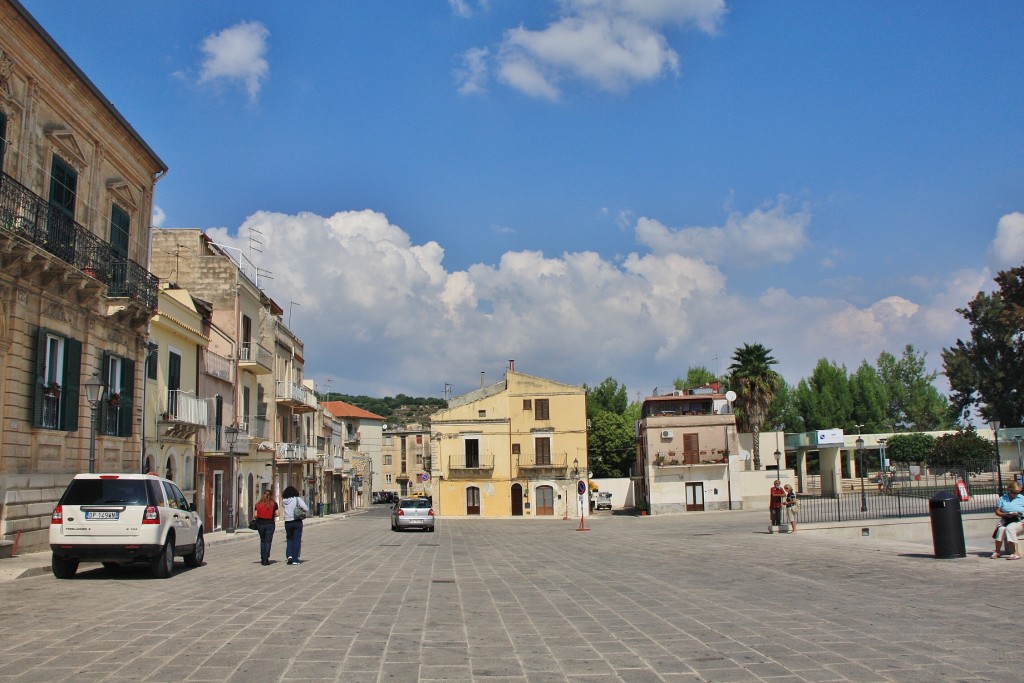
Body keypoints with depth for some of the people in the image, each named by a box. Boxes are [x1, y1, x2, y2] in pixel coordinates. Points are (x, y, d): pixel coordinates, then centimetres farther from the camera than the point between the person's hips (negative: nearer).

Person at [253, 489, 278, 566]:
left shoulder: (258, 504, 5)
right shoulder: (274, 504, 0)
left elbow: (255, 515, -2)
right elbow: (277, 514, -4)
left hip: (260, 524, 2)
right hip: (270, 524, -2)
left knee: (262, 541, 16)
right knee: (268, 541, 2)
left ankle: (262, 559, 16)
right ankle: (266, 559, -3)